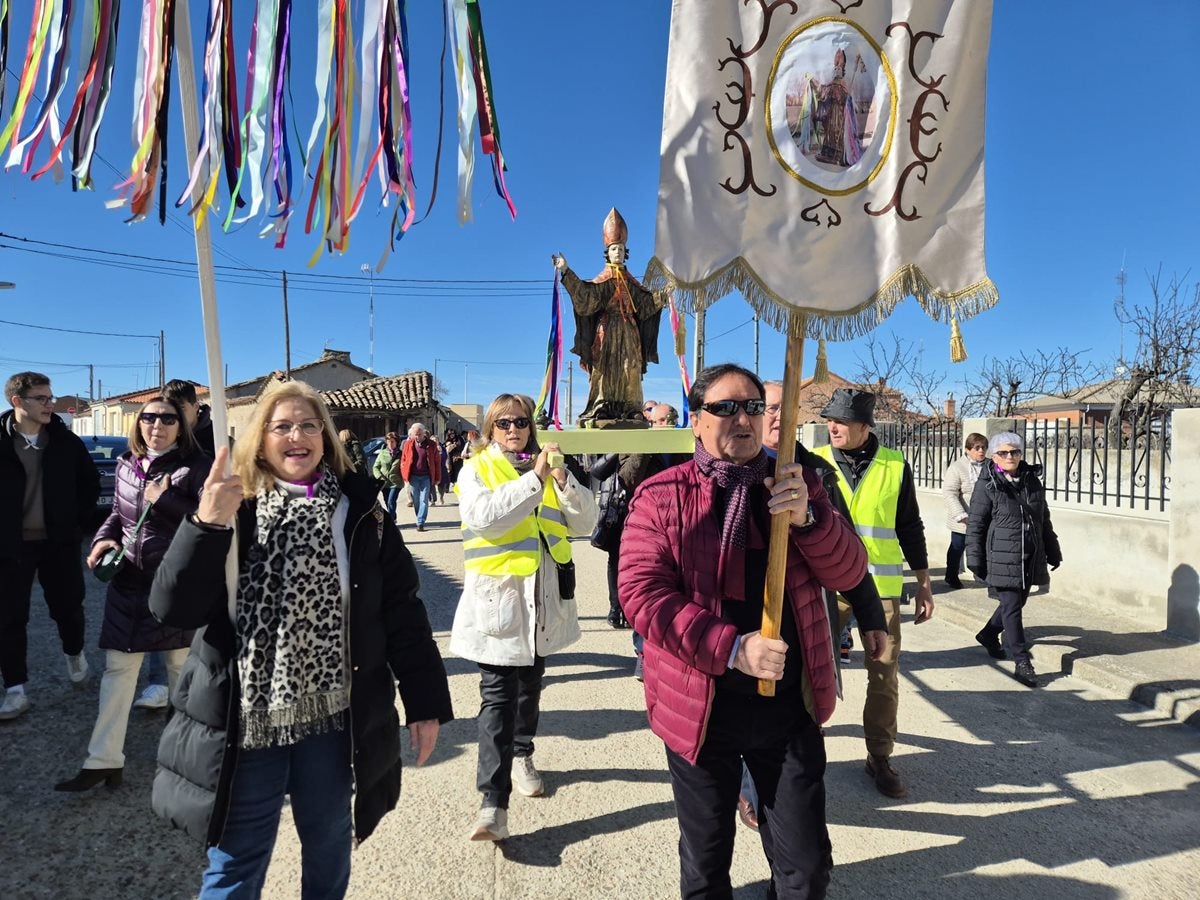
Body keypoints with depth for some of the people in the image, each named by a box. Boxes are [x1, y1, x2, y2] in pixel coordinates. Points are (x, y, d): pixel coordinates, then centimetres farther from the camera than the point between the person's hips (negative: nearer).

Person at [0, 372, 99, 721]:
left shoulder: (66, 441, -2)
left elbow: (91, 482, 9)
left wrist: (79, 521, 2)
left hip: (58, 541, 1)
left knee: (68, 607, 11)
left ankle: (75, 653, 39)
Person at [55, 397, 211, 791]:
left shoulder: (196, 465, -10)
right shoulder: (127, 465, 8)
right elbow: (118, 514, 18)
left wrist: (164, 500, -27)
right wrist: (103, 538, 1)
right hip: (128, 582, 5)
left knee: (181, 667, 10)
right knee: (116, 669, 8)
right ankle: (103, 760, 17)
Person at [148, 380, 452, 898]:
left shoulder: (358, 511, -3)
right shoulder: (231, 509, -4)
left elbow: (401, 610, -2)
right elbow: (173, 609, -11)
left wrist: (425, 702, -2)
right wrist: (205, 527, -25)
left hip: (335, 720, 1)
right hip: (244, 723, 0)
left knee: (329, 850, 20)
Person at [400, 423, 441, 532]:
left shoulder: (432, 444, -1)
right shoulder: (408, 444, 3)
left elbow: (437, 462, 2)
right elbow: (403, 460, 9)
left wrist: (437, 478, 1)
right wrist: (405, 476, 2)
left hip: (426, 477, -2)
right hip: (413, 477, 2)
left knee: (424, 500, -5)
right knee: (416, 501, 8)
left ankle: (420, 523, -4)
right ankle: (420, 521, 19)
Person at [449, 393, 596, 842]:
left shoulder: (548, 468, 12)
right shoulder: (476, 469, 0)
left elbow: (585, 522, 3)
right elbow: (483, 517, -21)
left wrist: (563, 479, -14)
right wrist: (535, 477, -26)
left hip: (543, 594, 5)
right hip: (497, 595, -4)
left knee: (529, 685, 19)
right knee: (498, 695, -9)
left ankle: (522, 756, 40)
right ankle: (493, 803, -7)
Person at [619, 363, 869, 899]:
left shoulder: (796, 487, 3)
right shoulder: (661, 496, -8)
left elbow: (848, 573, -2)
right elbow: (641, 593, -16)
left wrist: (806, 518, -21)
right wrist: (732, 648, -24)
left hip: (789, 705, 3)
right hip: (700, 707, -2)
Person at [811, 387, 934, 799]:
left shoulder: (895, 467, 2)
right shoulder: (815, 462, 0)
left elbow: (910, 529, 9)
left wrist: (924, 585, 10)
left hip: (881, 586, 1)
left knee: (884, 675, 7)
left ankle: (879, 757, 23)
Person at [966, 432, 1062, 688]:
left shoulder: (1033, 481, 9)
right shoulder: (987, 486, -7)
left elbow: (1044, 520, 18)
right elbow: (975, 525, -5)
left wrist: (1053, 552, 19)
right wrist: (975, 560, -8)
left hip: (1030, 557, 6)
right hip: (1002, 557, -6)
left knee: (1018, 601, 16)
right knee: (1011, 606, -6)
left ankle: (989, 635, 40)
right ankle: (1022, 662, -1)